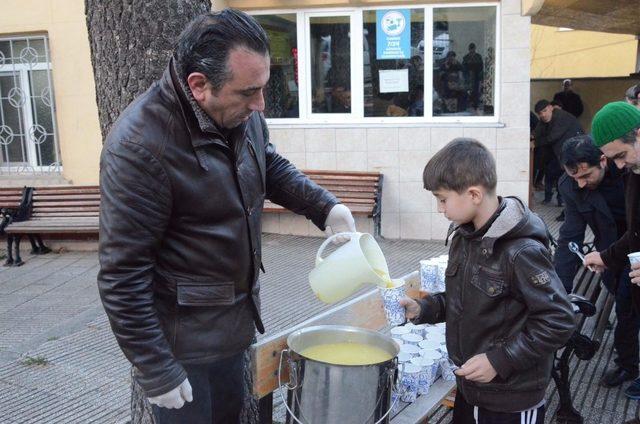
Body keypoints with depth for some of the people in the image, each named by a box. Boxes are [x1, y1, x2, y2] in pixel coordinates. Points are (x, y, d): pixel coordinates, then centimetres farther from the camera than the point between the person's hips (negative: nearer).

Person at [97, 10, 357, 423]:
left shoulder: (240, 110, -7)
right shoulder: (138, 147, -28)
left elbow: (271, 165, 15)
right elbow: (123, 277, -22)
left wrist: (325, 206, -2)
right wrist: (157, 372, -17)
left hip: (236, 322, 7)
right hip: (183, 341, -7)